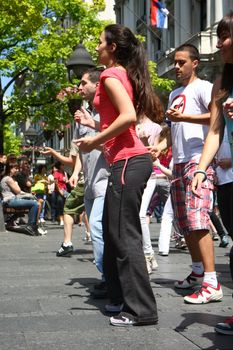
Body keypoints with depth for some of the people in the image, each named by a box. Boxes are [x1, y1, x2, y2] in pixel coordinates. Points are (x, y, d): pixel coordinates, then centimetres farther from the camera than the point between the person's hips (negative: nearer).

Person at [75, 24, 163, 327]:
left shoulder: (111, 74, -8)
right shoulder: (124, 75, 19)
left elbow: (128, 116, -23)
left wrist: (96, 141, -14)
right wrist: (94, 127, 22)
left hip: (128, 161, -10)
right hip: (128, 160, 10)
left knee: (125, 236, -8)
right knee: (113, 232, 16)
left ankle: (141, 310, -4)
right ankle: (122, 297, 24)